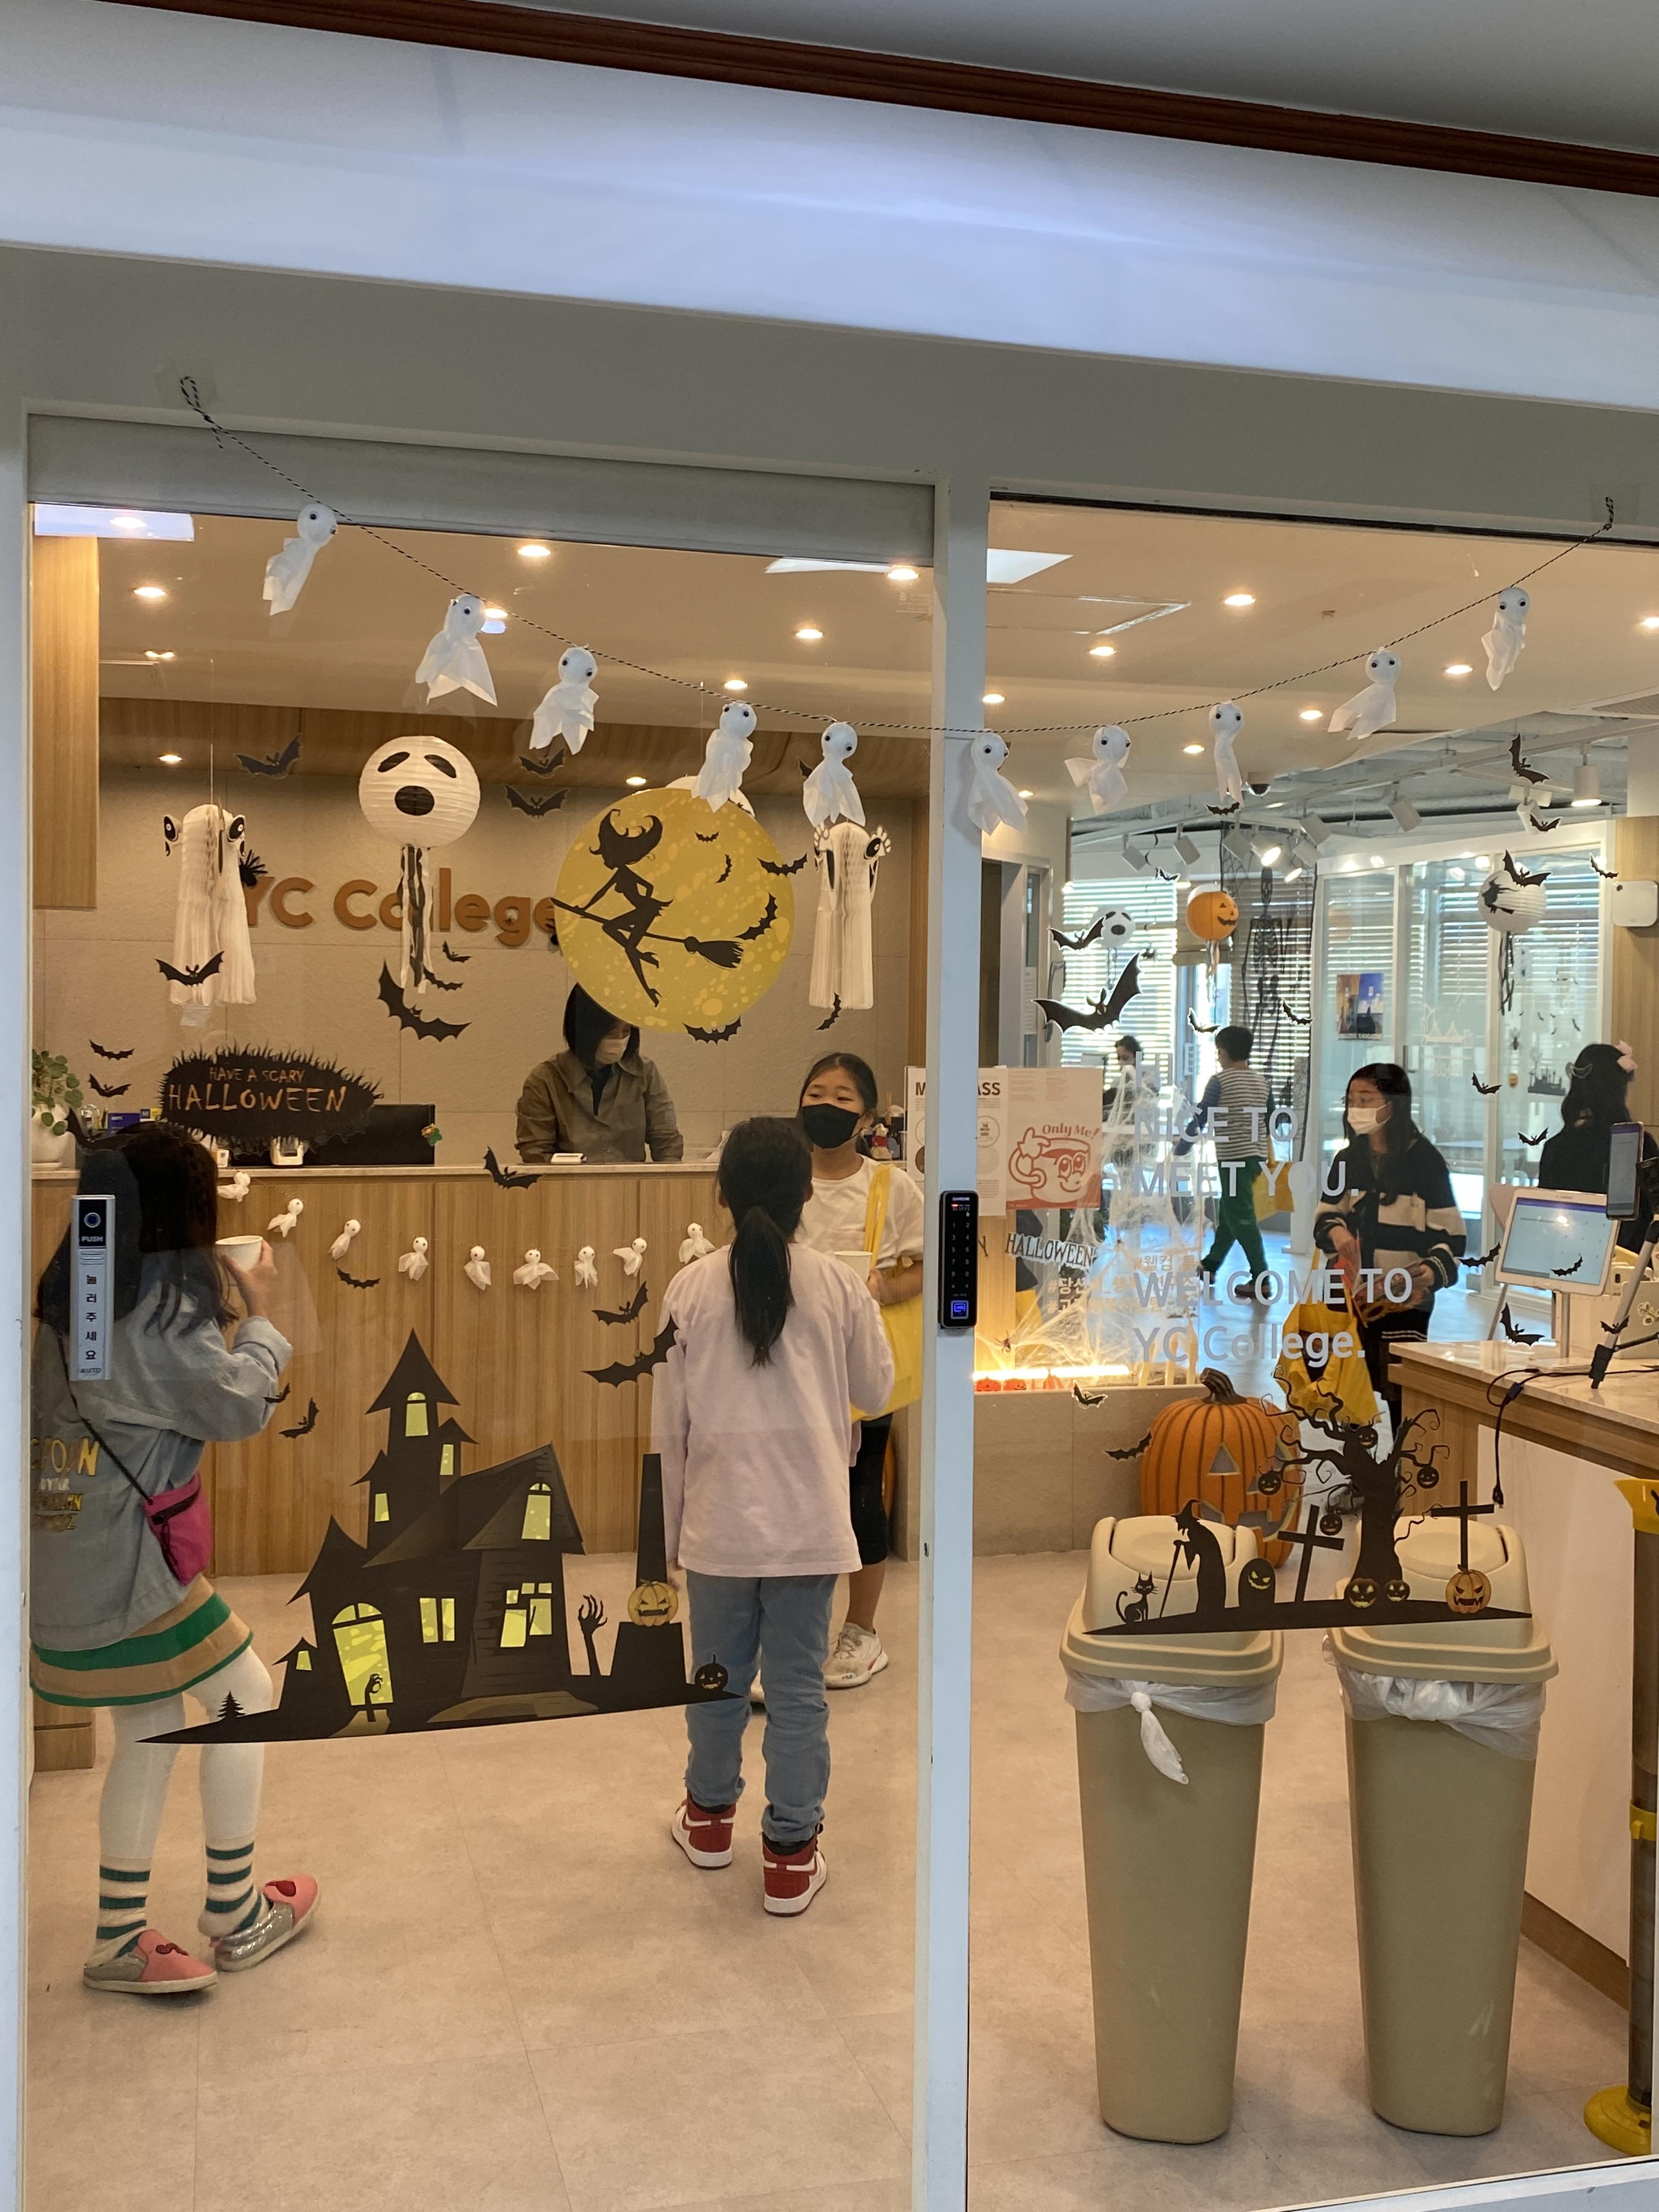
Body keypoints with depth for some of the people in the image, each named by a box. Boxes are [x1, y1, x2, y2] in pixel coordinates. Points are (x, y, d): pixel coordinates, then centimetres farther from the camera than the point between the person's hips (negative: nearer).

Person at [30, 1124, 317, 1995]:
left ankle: (120, 1938, 24)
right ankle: (234, 1915, 20)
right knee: (246, 1698, 10)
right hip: (126, 1564, -8)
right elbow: (238, 1409, -11)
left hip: (63, 1563, 8)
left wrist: (218, 1306, 12)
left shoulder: (75, 1292, 8)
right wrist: (258, 1315, 2)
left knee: (148, 1727, 19)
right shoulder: (161, 1294, -16)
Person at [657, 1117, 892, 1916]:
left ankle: (710, 1815, 37)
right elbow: (876, 1389, 6)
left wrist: (671, 1521, 10)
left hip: (719, 1518, 1)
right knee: (798, 1687, 9)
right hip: (809, 1519, 0)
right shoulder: (838, 1286, -8)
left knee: (718, 1673, 18)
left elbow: (669, 1419, -1)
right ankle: (791, 1855, 17)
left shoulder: (692, 1287, -8)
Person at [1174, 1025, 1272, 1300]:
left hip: (1233, 1157, -7)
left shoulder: (1220, 1080, -9)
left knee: (1241, 1217, -6)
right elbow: (1267, 1122, 17)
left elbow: (1199, 1119, -8)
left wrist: (1180, 1152, 0)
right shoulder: (1260, 1083, 11)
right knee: (1228, 1209, 19)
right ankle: (1211, 1265, 30)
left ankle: (1261, 1279, -10)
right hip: (1257, 1155, 8)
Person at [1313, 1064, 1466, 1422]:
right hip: (1351, 1297, 5)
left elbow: (1450, 1235, -7)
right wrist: (1336, 1232, -8)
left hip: (1405, 1301, -5)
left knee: (1400, 1393, -4)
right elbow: (1325, 1216, 16)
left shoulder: (1424, 1161, -6)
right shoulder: (1348, 1160, 10)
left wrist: (1432, 1271, -26)